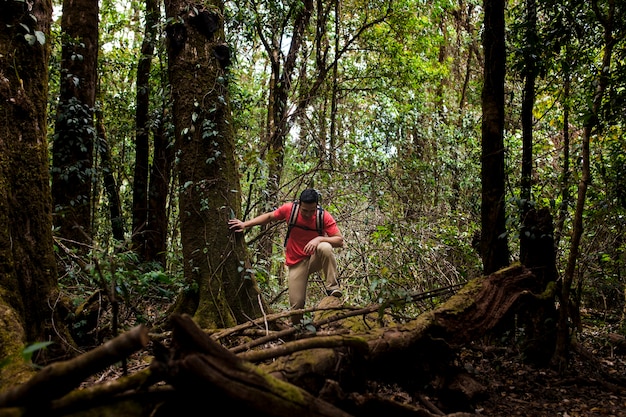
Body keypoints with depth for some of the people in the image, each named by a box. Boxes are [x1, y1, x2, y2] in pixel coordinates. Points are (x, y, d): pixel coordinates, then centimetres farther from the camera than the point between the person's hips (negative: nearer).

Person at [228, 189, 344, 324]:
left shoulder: (324, 217, -16)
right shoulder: (289, 209, -12)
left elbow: (340, 241, -19)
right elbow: (269, 217, 7)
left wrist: (319, 239, -36)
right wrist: (245, 224, 0)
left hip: (315, 259, -1)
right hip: (296, 263, 1)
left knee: (325, 247, -36)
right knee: (296, 304, -6)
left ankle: (332, 287, -25)